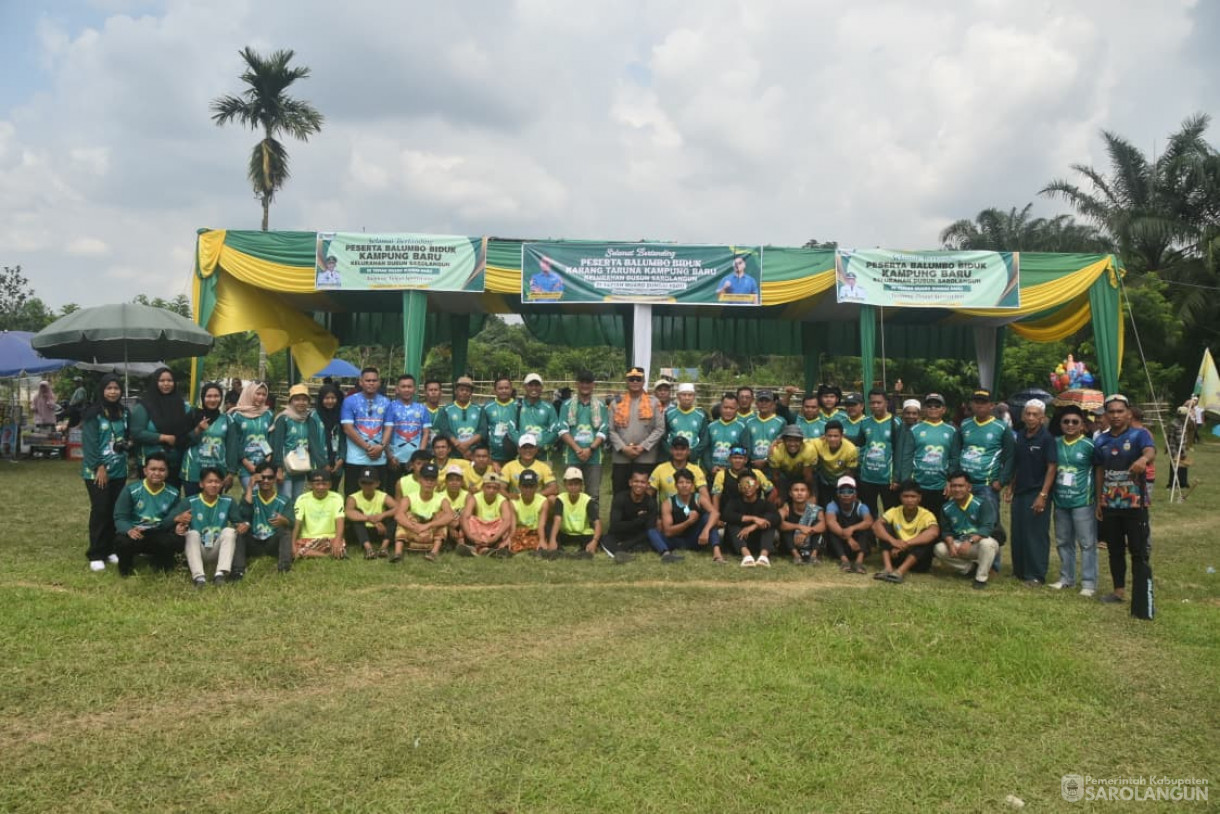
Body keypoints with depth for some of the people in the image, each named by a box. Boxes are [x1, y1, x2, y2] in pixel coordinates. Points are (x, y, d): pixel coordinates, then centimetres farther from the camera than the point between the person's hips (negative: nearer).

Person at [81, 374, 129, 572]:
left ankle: (110, 549, 18)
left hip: (119, 470, 5)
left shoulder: (124, 412, 11)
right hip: (97, 471, -5)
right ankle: (96, 555, 2)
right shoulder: (93, 414, -8)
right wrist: (99, 467, -15)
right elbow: (89, 443, -11)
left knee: (115, 510, 8)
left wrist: (126, 444, 0)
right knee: (100, 510, -5)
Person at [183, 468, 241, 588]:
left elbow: (239, 521, -3)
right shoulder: (191, 502, -6)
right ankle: (199, 576, -41)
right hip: (198, 551, -1)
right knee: (192, 534, -28)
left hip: (217, 551, 1)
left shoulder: (228, 501, 0)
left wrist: (244, 525, -28)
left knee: (229, 531, -24)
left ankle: (220, 574, -36)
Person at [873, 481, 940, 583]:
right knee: (884, 527, -16)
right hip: (897, 554, 2)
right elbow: (876, 525, -22)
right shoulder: (894, 512, -6)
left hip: (919, 559, -2)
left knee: (927, 536, -29)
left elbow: (934, 532, -36)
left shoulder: (926, 515, -13)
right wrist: (893, 541, -40)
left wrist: (906, 543, -41)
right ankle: (888, 567, -31)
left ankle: (900, 571, -42)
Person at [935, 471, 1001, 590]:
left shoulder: (982, 504, -16)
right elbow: (946, 531, 1)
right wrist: (950, 544, -22)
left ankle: (981, 578, -19)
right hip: (959, 544, 4)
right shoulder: (947, 508, -2)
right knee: (939, 549, -20)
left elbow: (987, 528, -26)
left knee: (987, 543, -39)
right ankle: (971, 569, 1)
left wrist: (970, 541, -41)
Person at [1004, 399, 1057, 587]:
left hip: (1037, 494, -6)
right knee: (1017, 534, 11)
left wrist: (1043, 494, -16)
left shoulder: (1047, 438, -9)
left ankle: (1036, 575, 6)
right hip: (1019, 492, 6)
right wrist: (1010, 487, 12)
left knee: (1036, 535, -1)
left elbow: (1052, 467, -12)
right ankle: (1019, 571, 21)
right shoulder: (1020, 436, 9)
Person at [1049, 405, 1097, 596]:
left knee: (1087, 543, 1)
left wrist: (1099, 499, -5)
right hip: (1060, 501, 5)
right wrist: (1048, 495, 8)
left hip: (1083, 501, -5)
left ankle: (1088, 582, 7)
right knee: (1063, 542, 14)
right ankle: (1066, 577, 26)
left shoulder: (1089, 445, -8)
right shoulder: (1055, 443, 5)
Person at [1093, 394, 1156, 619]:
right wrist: (1099, 501, 12)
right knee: (1114, 550, 15)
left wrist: (1144, 459, -54)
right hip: (1110, 505, 5)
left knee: (1140, 553, -4)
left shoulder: (1139, 434, -8)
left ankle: (1144, 602, -3)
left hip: (1135, 504, -5)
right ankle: (1119, 591, 30)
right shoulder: (1101, 441, 7)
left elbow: (1151, 451, -30)